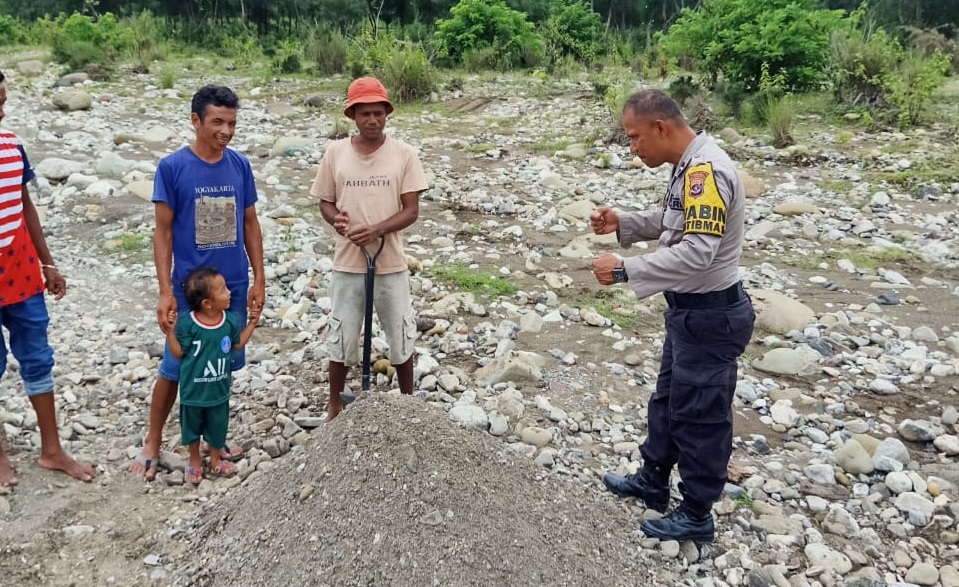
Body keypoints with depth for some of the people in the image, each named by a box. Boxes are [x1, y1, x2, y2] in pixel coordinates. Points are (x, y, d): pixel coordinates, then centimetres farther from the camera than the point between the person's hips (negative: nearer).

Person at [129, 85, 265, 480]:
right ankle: (152, 443, 24)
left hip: (234, 286, 3)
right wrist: (166, 292, -12)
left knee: (223, 365, 14)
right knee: (174, 368, 6)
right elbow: (163, 232, -8)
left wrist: (259, 279, 4)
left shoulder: (240, 165, 0)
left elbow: (250, 224, 7)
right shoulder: (172, 167, -10)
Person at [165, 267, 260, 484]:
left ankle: (215, 461, 42)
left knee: (217, 428, 19)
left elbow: (237, 344, 8)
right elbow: (178, 353, -14)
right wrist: (170, 331, -25)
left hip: (219, 390, 3)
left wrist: (252, 323, 3)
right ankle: (194, 462, 41)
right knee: (192, 428, 18)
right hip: (193, 390, -3)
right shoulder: (187, 323, -22)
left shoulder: (229, 320, -9)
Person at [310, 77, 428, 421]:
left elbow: (411, 210, -8)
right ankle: (335, 406, 31)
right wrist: (335, 218, -18)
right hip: (347, 264, 1)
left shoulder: (403, 154, -6)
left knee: (401, 339, 13)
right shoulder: (335, 152, -2)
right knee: (341, 340, 12)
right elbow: (325, 201, 6)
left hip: (391, 265, 0)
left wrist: (376, 230, -24)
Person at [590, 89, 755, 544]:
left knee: (699, 414, 5)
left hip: (710, 315, -10)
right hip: (690, 308, 10)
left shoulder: (706, 171, -26)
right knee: (668, 399, 23)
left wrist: (625, 270, -31)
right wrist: (621, 224, 4)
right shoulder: (689, 165, 5)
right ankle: (653, 481, 42)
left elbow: (697, 251, -34)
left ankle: (696, 516, 23)